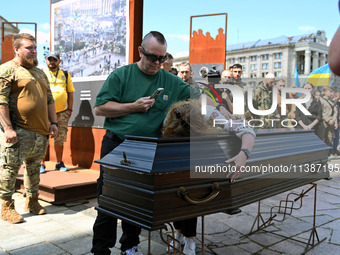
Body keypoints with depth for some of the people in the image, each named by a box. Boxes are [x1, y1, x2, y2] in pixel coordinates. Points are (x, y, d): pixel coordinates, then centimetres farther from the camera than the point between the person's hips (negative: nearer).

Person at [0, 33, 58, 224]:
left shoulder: (40, 73, 18)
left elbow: (49, 99, 21)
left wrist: (53, 123, 12)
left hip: (41, 131, 7)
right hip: (18, 131, -7)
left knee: (34, 167, 14)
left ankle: (32, 201, 27)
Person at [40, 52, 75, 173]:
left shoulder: (65, 75, 13)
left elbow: (70, 93, 13)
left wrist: (70, 109, 6)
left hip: (62, 112, 2)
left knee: (60, 138, 8)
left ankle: (59, 163, 19)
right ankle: (41, 164, 9)